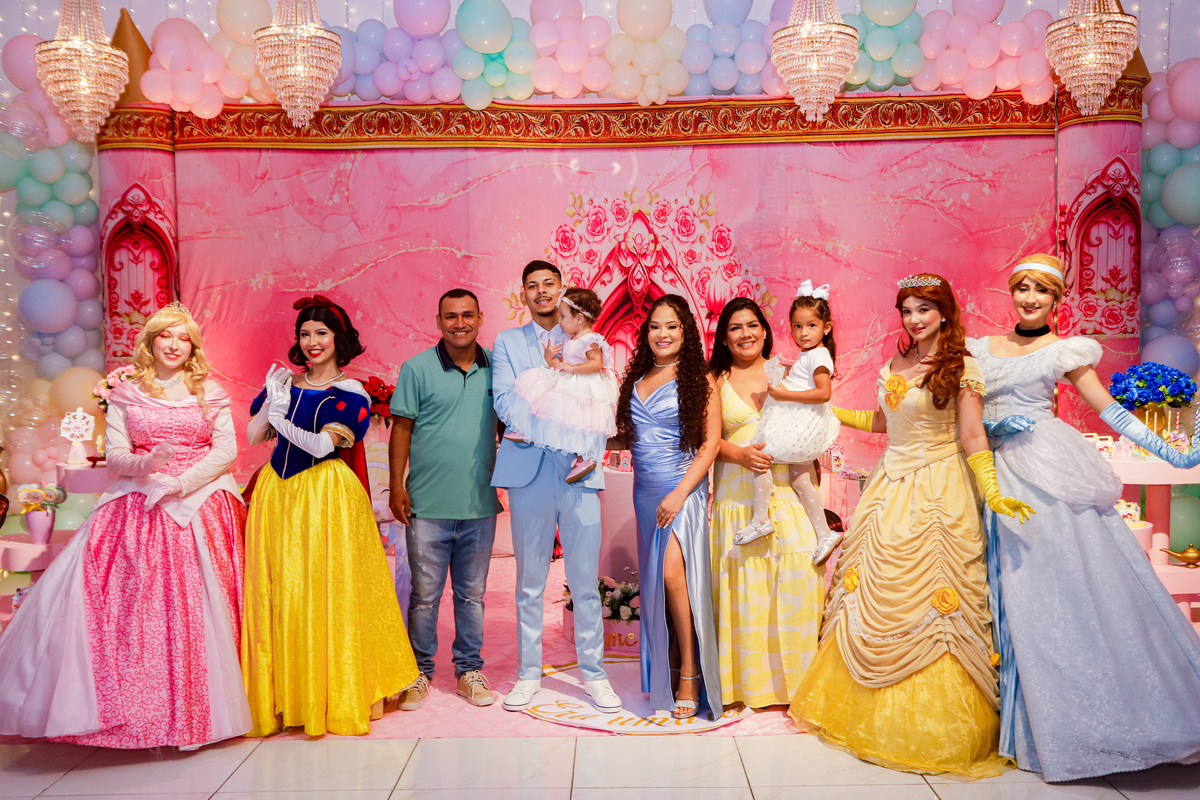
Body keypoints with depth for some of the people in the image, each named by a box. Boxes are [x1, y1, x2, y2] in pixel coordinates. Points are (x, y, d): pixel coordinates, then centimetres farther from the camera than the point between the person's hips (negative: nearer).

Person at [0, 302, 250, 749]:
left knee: (197, 605, -7)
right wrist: (147, 465, -18)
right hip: (139, 504, 1)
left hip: (202, 502, 0)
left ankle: (192, 707, 1)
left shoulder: (210, 393, 8)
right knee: (132, 601, -11)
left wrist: (179, 484, -12)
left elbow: (226, 450, 0)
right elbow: (115, 455, 4)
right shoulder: (125, 392, 10)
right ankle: (133, 707, 1)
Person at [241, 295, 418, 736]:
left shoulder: (349, 394, -1)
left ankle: (333, 695, 11)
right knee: (277, 593, 3)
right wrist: (271, 403, -4)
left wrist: (283, 422, -16)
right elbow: (252, 436, 11)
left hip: (325, 495, -4)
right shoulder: (285, 382, 12)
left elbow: (323, 444, -12)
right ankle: (284, 695, 15)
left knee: (326, 591, -4)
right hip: (277, 493, 4)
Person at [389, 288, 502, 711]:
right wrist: (397, 484, -6)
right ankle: (419, 672, 21)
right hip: (428, 504, -2)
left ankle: (470, 670, 25)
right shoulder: (417, 369, -2)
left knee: (472, 593, 12)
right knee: (425, 594, 6)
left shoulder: (496, 367, 6)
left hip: (480, 504, 2)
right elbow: (401, 428, 0)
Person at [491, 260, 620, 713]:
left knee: (586, 582, 2)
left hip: (579, 471, 0)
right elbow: (505, 404, -2)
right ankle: (529, 673, 19)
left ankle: (593, 673, 15)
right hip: (528, 471, 0)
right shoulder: (506, 343, 12)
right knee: (529, 581, 7)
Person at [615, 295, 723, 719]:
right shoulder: (636, 380, 14)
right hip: (645, 490, 5)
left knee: (673, 574, -17)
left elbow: (710, 443, -6)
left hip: (683, 488, -5)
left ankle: (690, 676, -4)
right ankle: (661, 672, 18)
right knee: (654, 578, 7)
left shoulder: (699, 380, -1)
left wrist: (680, 493, -14)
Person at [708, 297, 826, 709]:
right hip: (737, 495, -1)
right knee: (744, 583, -3)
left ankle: (795, 679, 4)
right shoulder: (716, 380, 10)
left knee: (795, 577, -8)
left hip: (786, 491, 1)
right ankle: (751, 680, 8)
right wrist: (741, 454, -16)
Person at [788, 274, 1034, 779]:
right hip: (891, 487, 6)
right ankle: (874, 714, 20)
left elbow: (973, 438, -7)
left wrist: (992, 493, -18)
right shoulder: (893, 366, 13)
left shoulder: (961, 367, -5)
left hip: (938, 492, -6)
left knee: (928, 595, -4)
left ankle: (934, 725, 11)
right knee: (875, 597, 6)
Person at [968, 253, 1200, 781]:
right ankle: (1040, 721, 16)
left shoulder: (1065, 351, 5)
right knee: (1016, 592, 5)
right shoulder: (982, 348, 14)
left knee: (1072, 582, -7)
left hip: (1050, 471, -3)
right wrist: (993, 428, -8)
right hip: (1001, 475, 3)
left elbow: (1109, 410, 3)